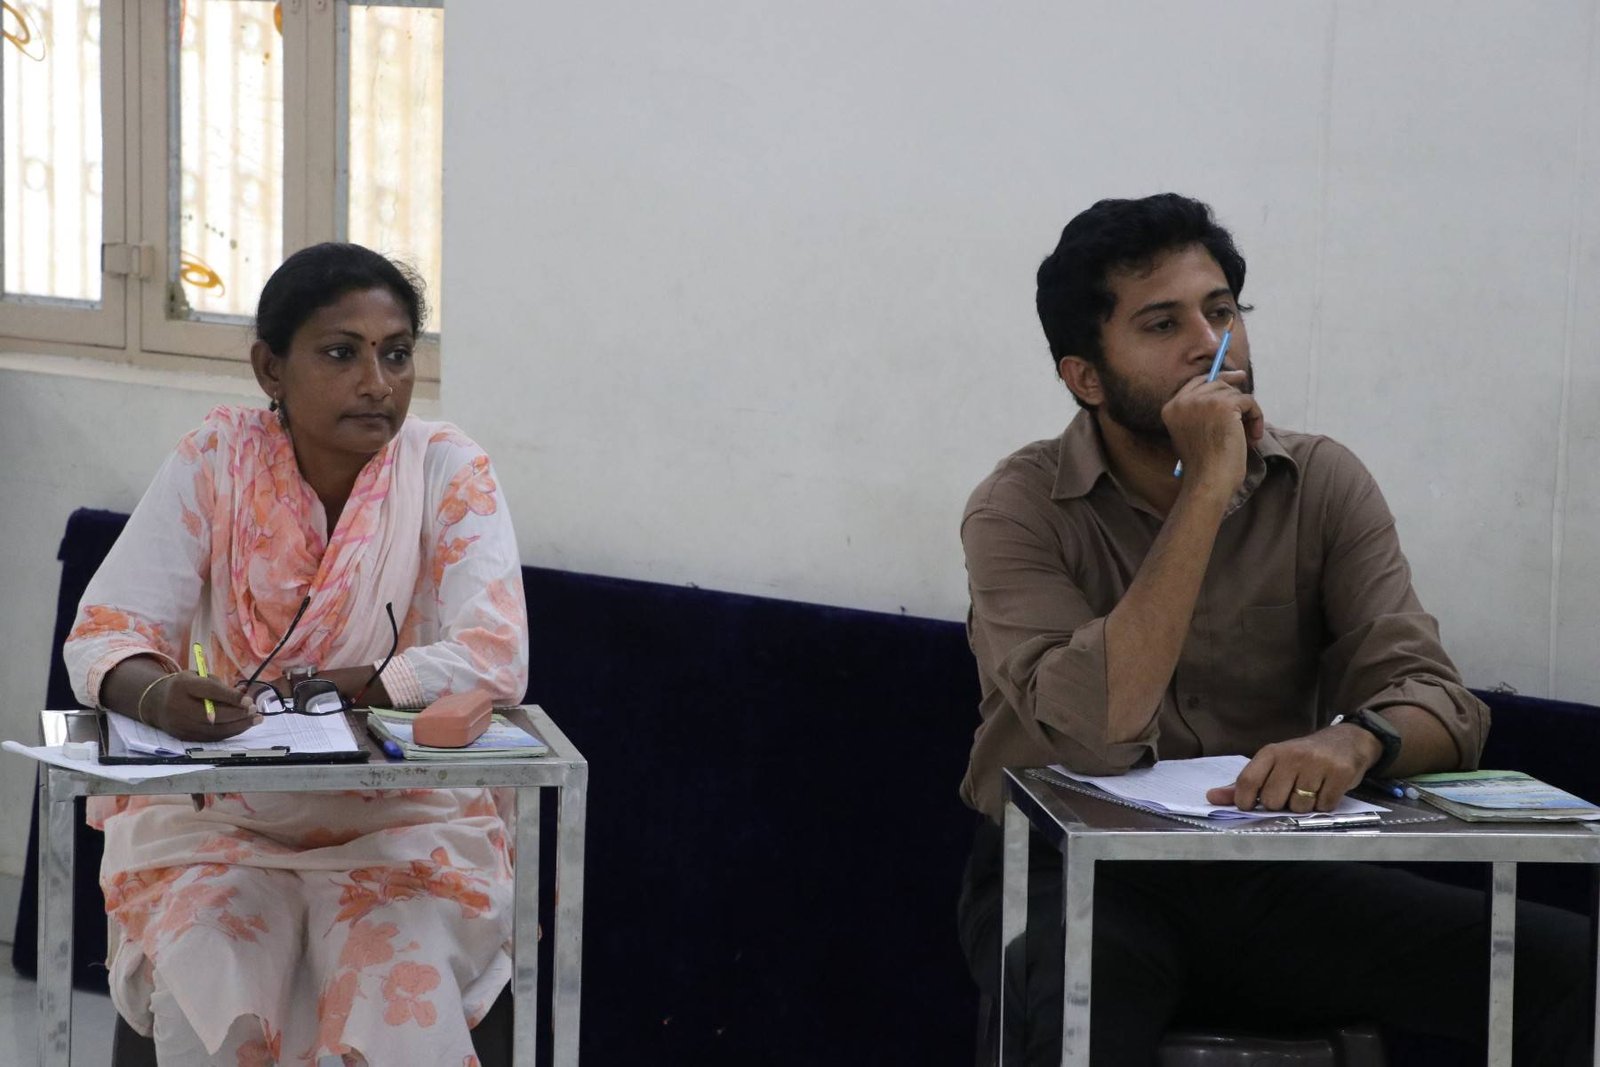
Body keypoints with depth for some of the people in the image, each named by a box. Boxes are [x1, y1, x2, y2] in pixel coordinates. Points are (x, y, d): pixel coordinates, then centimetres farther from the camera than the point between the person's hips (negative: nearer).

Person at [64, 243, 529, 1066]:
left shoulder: (447, 472, -8)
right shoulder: (217, 461, -5)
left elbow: (494, 659, -20)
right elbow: (106, 632, -10)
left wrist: (318, 688, -28)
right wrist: (156, 694, -35)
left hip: (406, 820, 0)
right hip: (217, 815, 1)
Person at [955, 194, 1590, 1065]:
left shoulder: (1323, 486, 2)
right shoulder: (1023, 509, -8)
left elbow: (1436, 703, -7)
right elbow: (1093, 732, -24)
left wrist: (1354, 740, -32)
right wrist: (1209, 488, -23)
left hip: (1270, 876, 4)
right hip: (1074, 871, -4)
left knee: (1572, 970, -18)